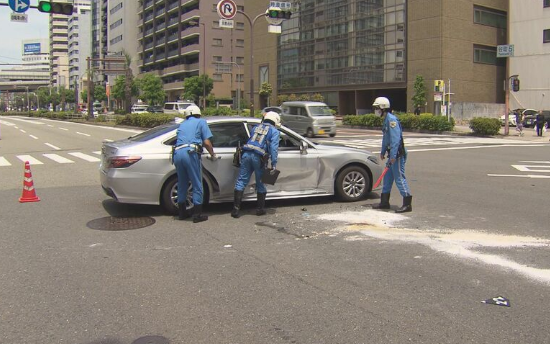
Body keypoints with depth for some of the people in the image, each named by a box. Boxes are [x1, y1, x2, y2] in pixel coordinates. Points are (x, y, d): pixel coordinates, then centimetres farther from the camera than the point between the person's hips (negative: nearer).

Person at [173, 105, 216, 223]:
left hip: (177, 153, 5)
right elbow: (206, 142, 7)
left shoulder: (182, 124, 30)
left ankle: (181, 213, 25)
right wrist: (212, 155, 21)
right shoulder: (201, 122, 15)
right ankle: (197, 215, 3)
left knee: (182, 184, 17)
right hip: (190, 153, -5)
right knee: (197, 185, 2)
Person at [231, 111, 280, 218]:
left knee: (241, 181, 5)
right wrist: (274, 164, -4)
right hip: (259, 157, -3)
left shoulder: (256, 127, 25)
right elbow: (273, 148, -1)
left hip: (246, 154, 4)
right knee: (260, 184, 11)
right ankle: (260, 209, 20)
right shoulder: (274, 131, 10)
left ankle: (236, 209, 1)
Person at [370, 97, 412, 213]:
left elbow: (395, 139, -24)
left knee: (399, 178, -9)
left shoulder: (391, 119, -17)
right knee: (387, 178, 14)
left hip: (397, 154, -10)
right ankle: (384, 202, 23)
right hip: (392, 154, 10)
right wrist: (383, 152, 27)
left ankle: (407, 204, -5)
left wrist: (393, 156, -27)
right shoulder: (386, 120, 16)